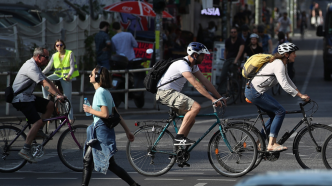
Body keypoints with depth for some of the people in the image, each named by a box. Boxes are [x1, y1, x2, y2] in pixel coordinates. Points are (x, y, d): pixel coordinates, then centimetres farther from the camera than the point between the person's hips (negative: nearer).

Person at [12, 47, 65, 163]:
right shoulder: (31, 67, -19)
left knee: (50, 105, 3)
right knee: (38, 122, -19)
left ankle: (38, 131, 8)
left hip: (28, 97, 10)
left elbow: (47, 82, 15)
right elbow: (44, 83, -28)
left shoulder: (35, 67, 15)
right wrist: (57, 95, -34)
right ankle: (25, 150, -19)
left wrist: (59, 94, 7)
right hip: (21, 99, -10)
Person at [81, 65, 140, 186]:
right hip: (98, 131, 10)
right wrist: (127, 130, 15)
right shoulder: (106, 92, 13)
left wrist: (90, 110, -9)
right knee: (87, 160, 12)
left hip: (102, 131, -10)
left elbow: (105, 114, -25)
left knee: (110, 164, -6)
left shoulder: (100, 92, -15)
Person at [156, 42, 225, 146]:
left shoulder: (193, 66, 12)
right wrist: (212, 99, -30)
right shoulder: (183, 64, -21)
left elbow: (205, 82, 12)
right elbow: (196, 84, -28)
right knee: (196, 107, -24)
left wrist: (220, 97, 5)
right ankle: (179, 137, -23)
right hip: (166, 92, -10)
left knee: (191, 121, 8)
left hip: (173, 93, 10)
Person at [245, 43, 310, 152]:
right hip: (254, 92, -10)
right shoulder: (278, 64, -18)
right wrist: (300, 96, -20)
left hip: (252, 91, 10)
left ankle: (259, 143, 18)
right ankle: (272, 144, -11)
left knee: (274, 115, 14)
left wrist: (300, 94, 17)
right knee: (280, 112, -11)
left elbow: (288, 81, 24)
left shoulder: (282, 64, 14)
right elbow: (284, 85, -25)